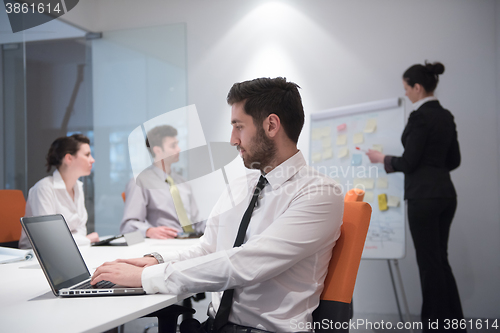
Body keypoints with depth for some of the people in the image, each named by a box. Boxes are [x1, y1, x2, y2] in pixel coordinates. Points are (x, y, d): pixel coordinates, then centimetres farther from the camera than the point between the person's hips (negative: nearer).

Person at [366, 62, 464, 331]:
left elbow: (409, 162, -15)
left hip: (424, 197, -9)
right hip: (446, 193, 9)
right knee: (440, 259, 16)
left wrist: (382, 159, 1)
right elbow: (454, 160, 15)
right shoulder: (446, 116, 11)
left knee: (429, 262, 1)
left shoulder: (420, 117, -15)